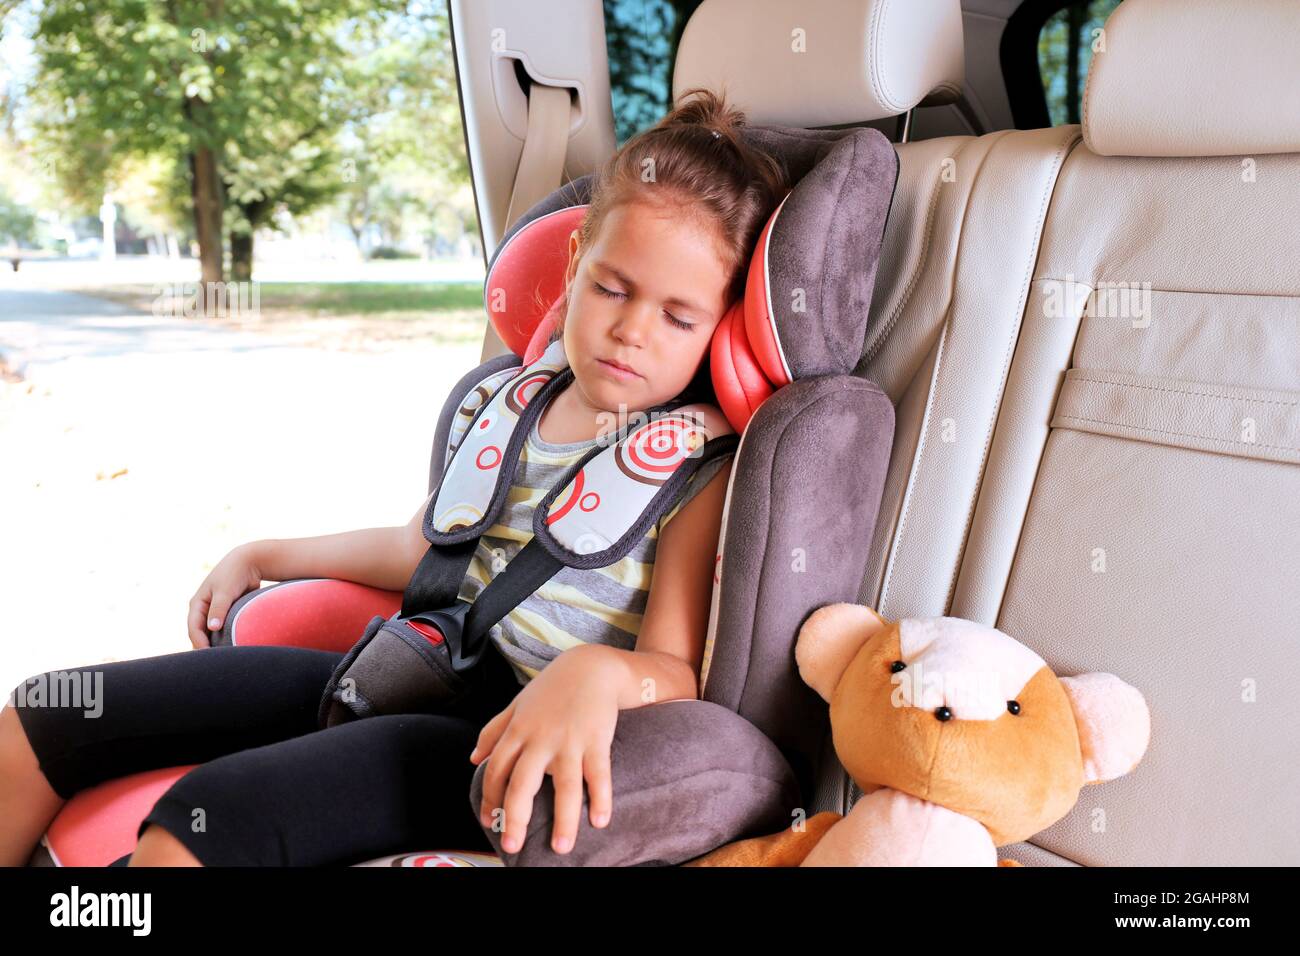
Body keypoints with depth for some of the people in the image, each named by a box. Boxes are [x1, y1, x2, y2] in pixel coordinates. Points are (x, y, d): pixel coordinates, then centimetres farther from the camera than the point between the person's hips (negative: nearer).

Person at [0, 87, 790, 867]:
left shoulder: (701, 467, -9)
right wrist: (266, 557, 29)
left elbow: (676, 673, -17)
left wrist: (598, 673, -40)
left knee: (201, 821, -33)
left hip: (511, 738, -7)